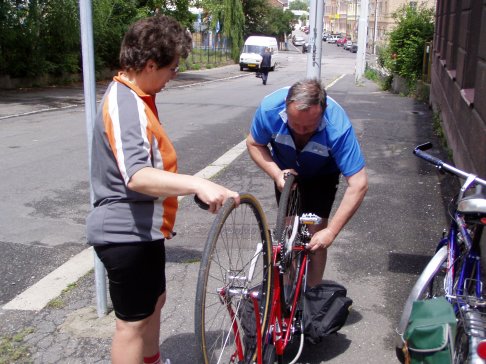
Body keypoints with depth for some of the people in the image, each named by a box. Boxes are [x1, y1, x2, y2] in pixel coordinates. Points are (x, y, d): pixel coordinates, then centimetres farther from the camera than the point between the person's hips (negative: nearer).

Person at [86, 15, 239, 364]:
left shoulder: (133, 96, 10)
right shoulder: (125, 105, -24)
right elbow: (137, 176, -39)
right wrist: (197, 183, -52)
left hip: (142, 227, 11)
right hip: (126, 232, -11)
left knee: (154, 301, 26)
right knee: (134, 320, 3)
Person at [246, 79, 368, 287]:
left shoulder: (338, 127, -41)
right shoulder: (269, 108, -34)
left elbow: (358, 185, -38)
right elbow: (254, 144, -13)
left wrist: (331, 231, -39)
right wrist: (276, 174, -30)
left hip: (321, 176, -2)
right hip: (286, 171, 2)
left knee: (316, 235, -8)